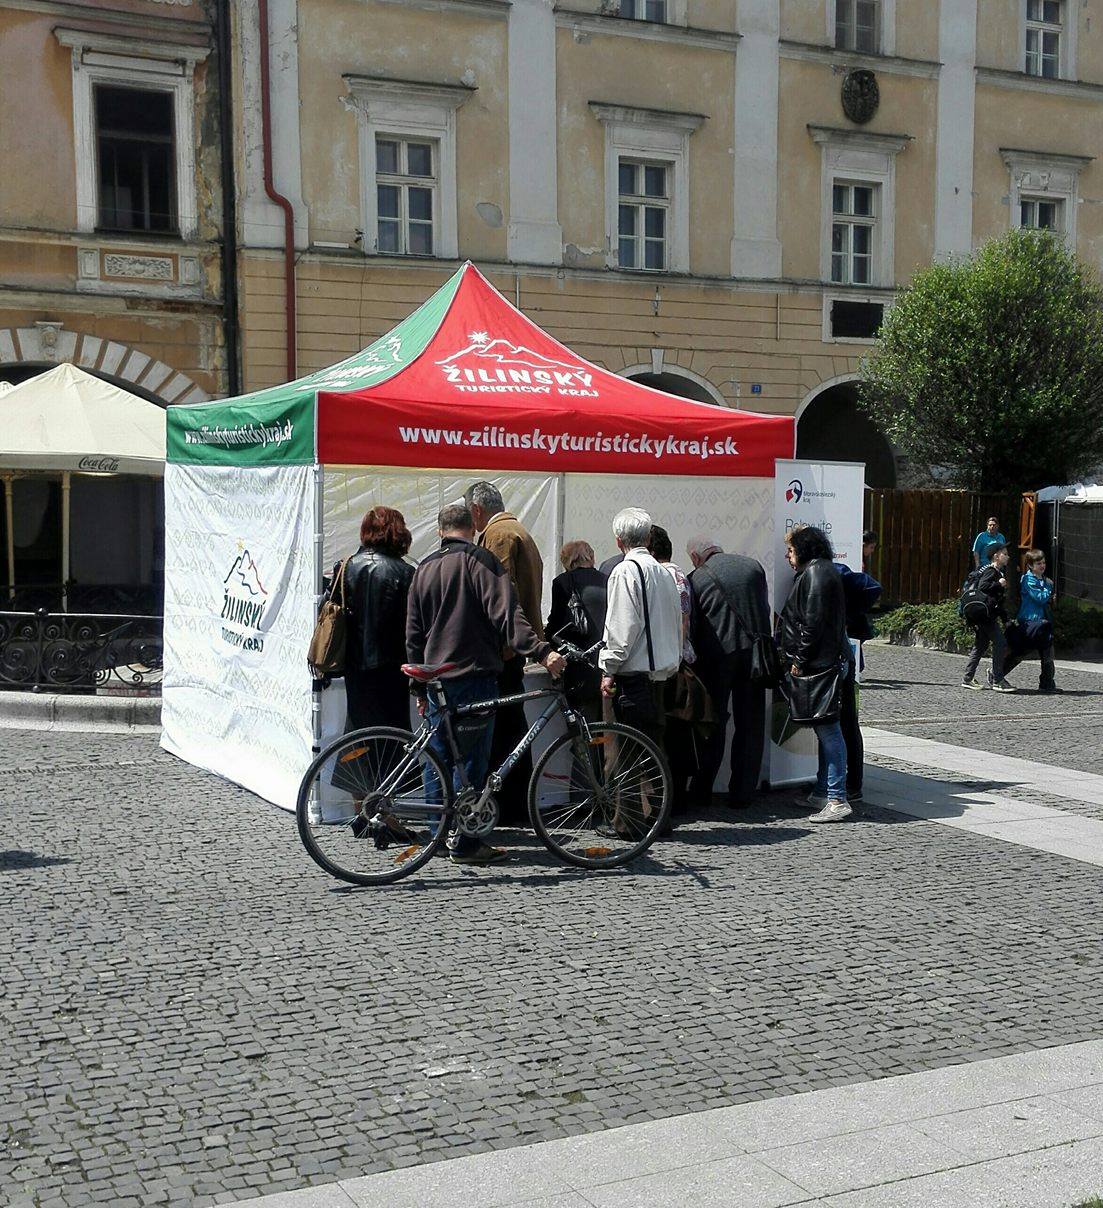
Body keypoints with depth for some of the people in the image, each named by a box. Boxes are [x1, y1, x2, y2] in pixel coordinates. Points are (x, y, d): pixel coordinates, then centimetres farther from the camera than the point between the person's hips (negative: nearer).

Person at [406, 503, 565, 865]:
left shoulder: (424, 569, 13)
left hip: (435, 678, 6)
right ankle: (465, 843, -1)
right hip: (474, 675, -6)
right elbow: (506, 614, -20)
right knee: (473, 759, -2)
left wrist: (419, 688, 22)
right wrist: (542, 651, -26)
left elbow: (413, 634, 16)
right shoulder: (480, 560, -5)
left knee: (439, 759, 14)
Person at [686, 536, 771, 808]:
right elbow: (765, 609, 12)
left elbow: (691, 625, -2)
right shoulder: (753, 566, 6)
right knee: (750, 725, 9)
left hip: (717, 655, -2)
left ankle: (702, 790, 12)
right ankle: (742, 792, 11)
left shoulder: (696, 578, -4)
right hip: (754, 652, 3)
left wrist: (694, 660, 8)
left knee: (714, 724, 8)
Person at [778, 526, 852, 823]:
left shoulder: (815, 573, -10)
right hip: (829, 660, 11)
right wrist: (798, 658, 20)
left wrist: (800, 659, -16)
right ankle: (823, 793, 20)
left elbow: (813, 621, -18)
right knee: (825, 729, 13)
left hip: (819, 664, -11)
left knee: (827, 729, -11)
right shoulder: (821, 571, 22)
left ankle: (837, 799, -11)